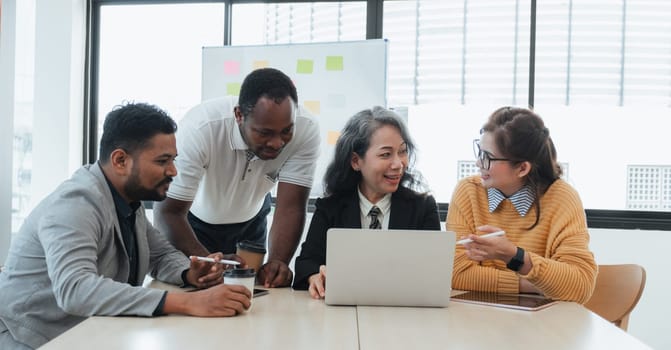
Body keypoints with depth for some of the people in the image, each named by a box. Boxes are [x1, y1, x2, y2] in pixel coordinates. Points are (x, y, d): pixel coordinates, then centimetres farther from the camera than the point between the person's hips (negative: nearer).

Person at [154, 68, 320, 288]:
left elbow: (291, 207, -28)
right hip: (194, 222, -2)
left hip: (250, 220, 2)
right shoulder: (200, 128, -37)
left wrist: (277, 262, -44)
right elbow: (169, 212, -33)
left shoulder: (306, 130, -29)